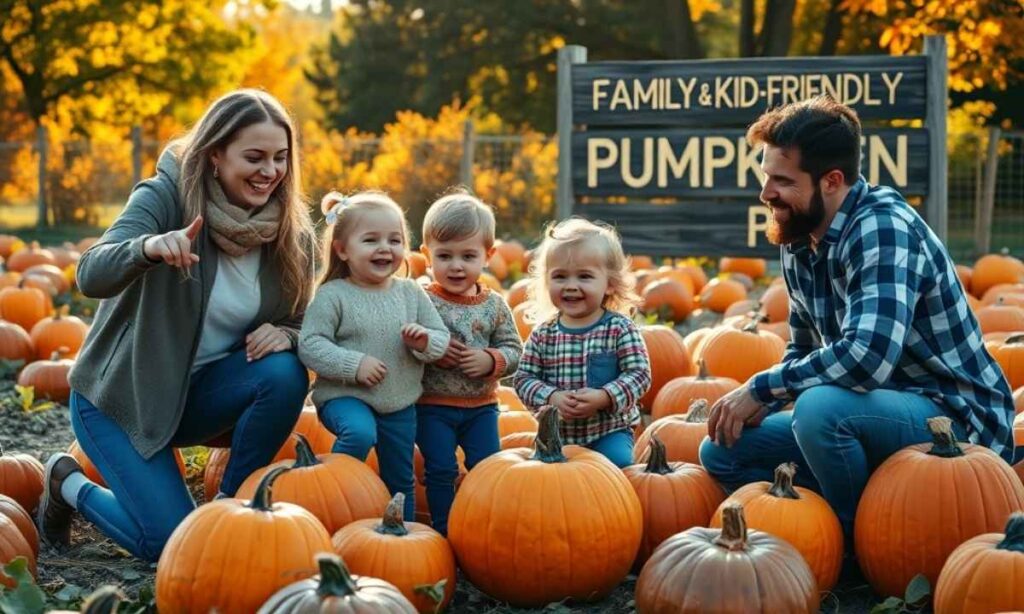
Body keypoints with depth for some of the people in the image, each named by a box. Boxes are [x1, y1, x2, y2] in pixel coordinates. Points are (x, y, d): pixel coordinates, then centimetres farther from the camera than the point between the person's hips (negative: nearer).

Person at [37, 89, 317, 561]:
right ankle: (70, 485, 16)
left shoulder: (291, 230, -8)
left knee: (285, 373, -26)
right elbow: (91, 277, -33)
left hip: (199, 392, 4)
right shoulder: (166, 197, -20)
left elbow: (302, 320, 2)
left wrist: (285, 334, -24)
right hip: (121, 395, -4)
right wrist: (148, 248, -56)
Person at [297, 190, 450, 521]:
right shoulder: (332, 295, -11)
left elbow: (442, 339, 5)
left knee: (400, 481, 16)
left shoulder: (411, 293, 2)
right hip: (345, 397, -5)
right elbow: (310, 346, -17)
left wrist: (425, 341, -18)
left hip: (400, 404, 5)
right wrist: (354, 365, -26)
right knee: (360, 432, -37)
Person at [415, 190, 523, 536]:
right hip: (432, 406, -2)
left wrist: (490, 360, -17)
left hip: (480, 406, 3)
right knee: (441, 469, -3)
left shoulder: (494, 306, 1)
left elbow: (513, 350, 2)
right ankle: (444, 531, 10)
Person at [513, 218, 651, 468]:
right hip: (556, 433, 3)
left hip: (609, 430, -3)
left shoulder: (620, 328, -7)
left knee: (618, 462, -26)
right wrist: (552, 398, -18)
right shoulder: (543, 334, 0)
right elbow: (524, 378, 0)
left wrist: (603, 397, -24)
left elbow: (639, 374, -10)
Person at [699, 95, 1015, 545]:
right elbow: (805, 351, 16)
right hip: (879, 412, 9)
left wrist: (760, 388, -23)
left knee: (820, 408, -35)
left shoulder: (882, 229, -22)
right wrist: (759, 403, -5)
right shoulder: (800, 243, 4)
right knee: (723, 450, 4)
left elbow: (868, 357, -35)